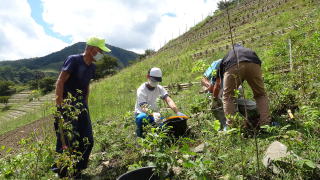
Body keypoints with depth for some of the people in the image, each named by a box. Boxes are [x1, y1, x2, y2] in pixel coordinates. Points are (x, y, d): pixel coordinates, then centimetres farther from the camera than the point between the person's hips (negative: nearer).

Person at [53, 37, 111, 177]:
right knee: (67, 142, -2)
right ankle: (63, 173, 19)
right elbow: (60, 82, -15)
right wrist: (60, 104, -18)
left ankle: (77, 170, 27)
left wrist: (85, 105, 15)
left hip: (81, 106, 8)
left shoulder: (92, 67, 10)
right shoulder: (74, 60, -12)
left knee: (87, 141, 9)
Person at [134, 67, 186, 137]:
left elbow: (169, 100, -18)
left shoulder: (160, 88, -2)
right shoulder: (141, 90, -17)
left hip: (155, 114, 4)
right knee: (141, 118, -39)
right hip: (141, 113, -4)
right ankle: (140, 135, -8)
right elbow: (144, 108, -30)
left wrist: (177, 112, -36)